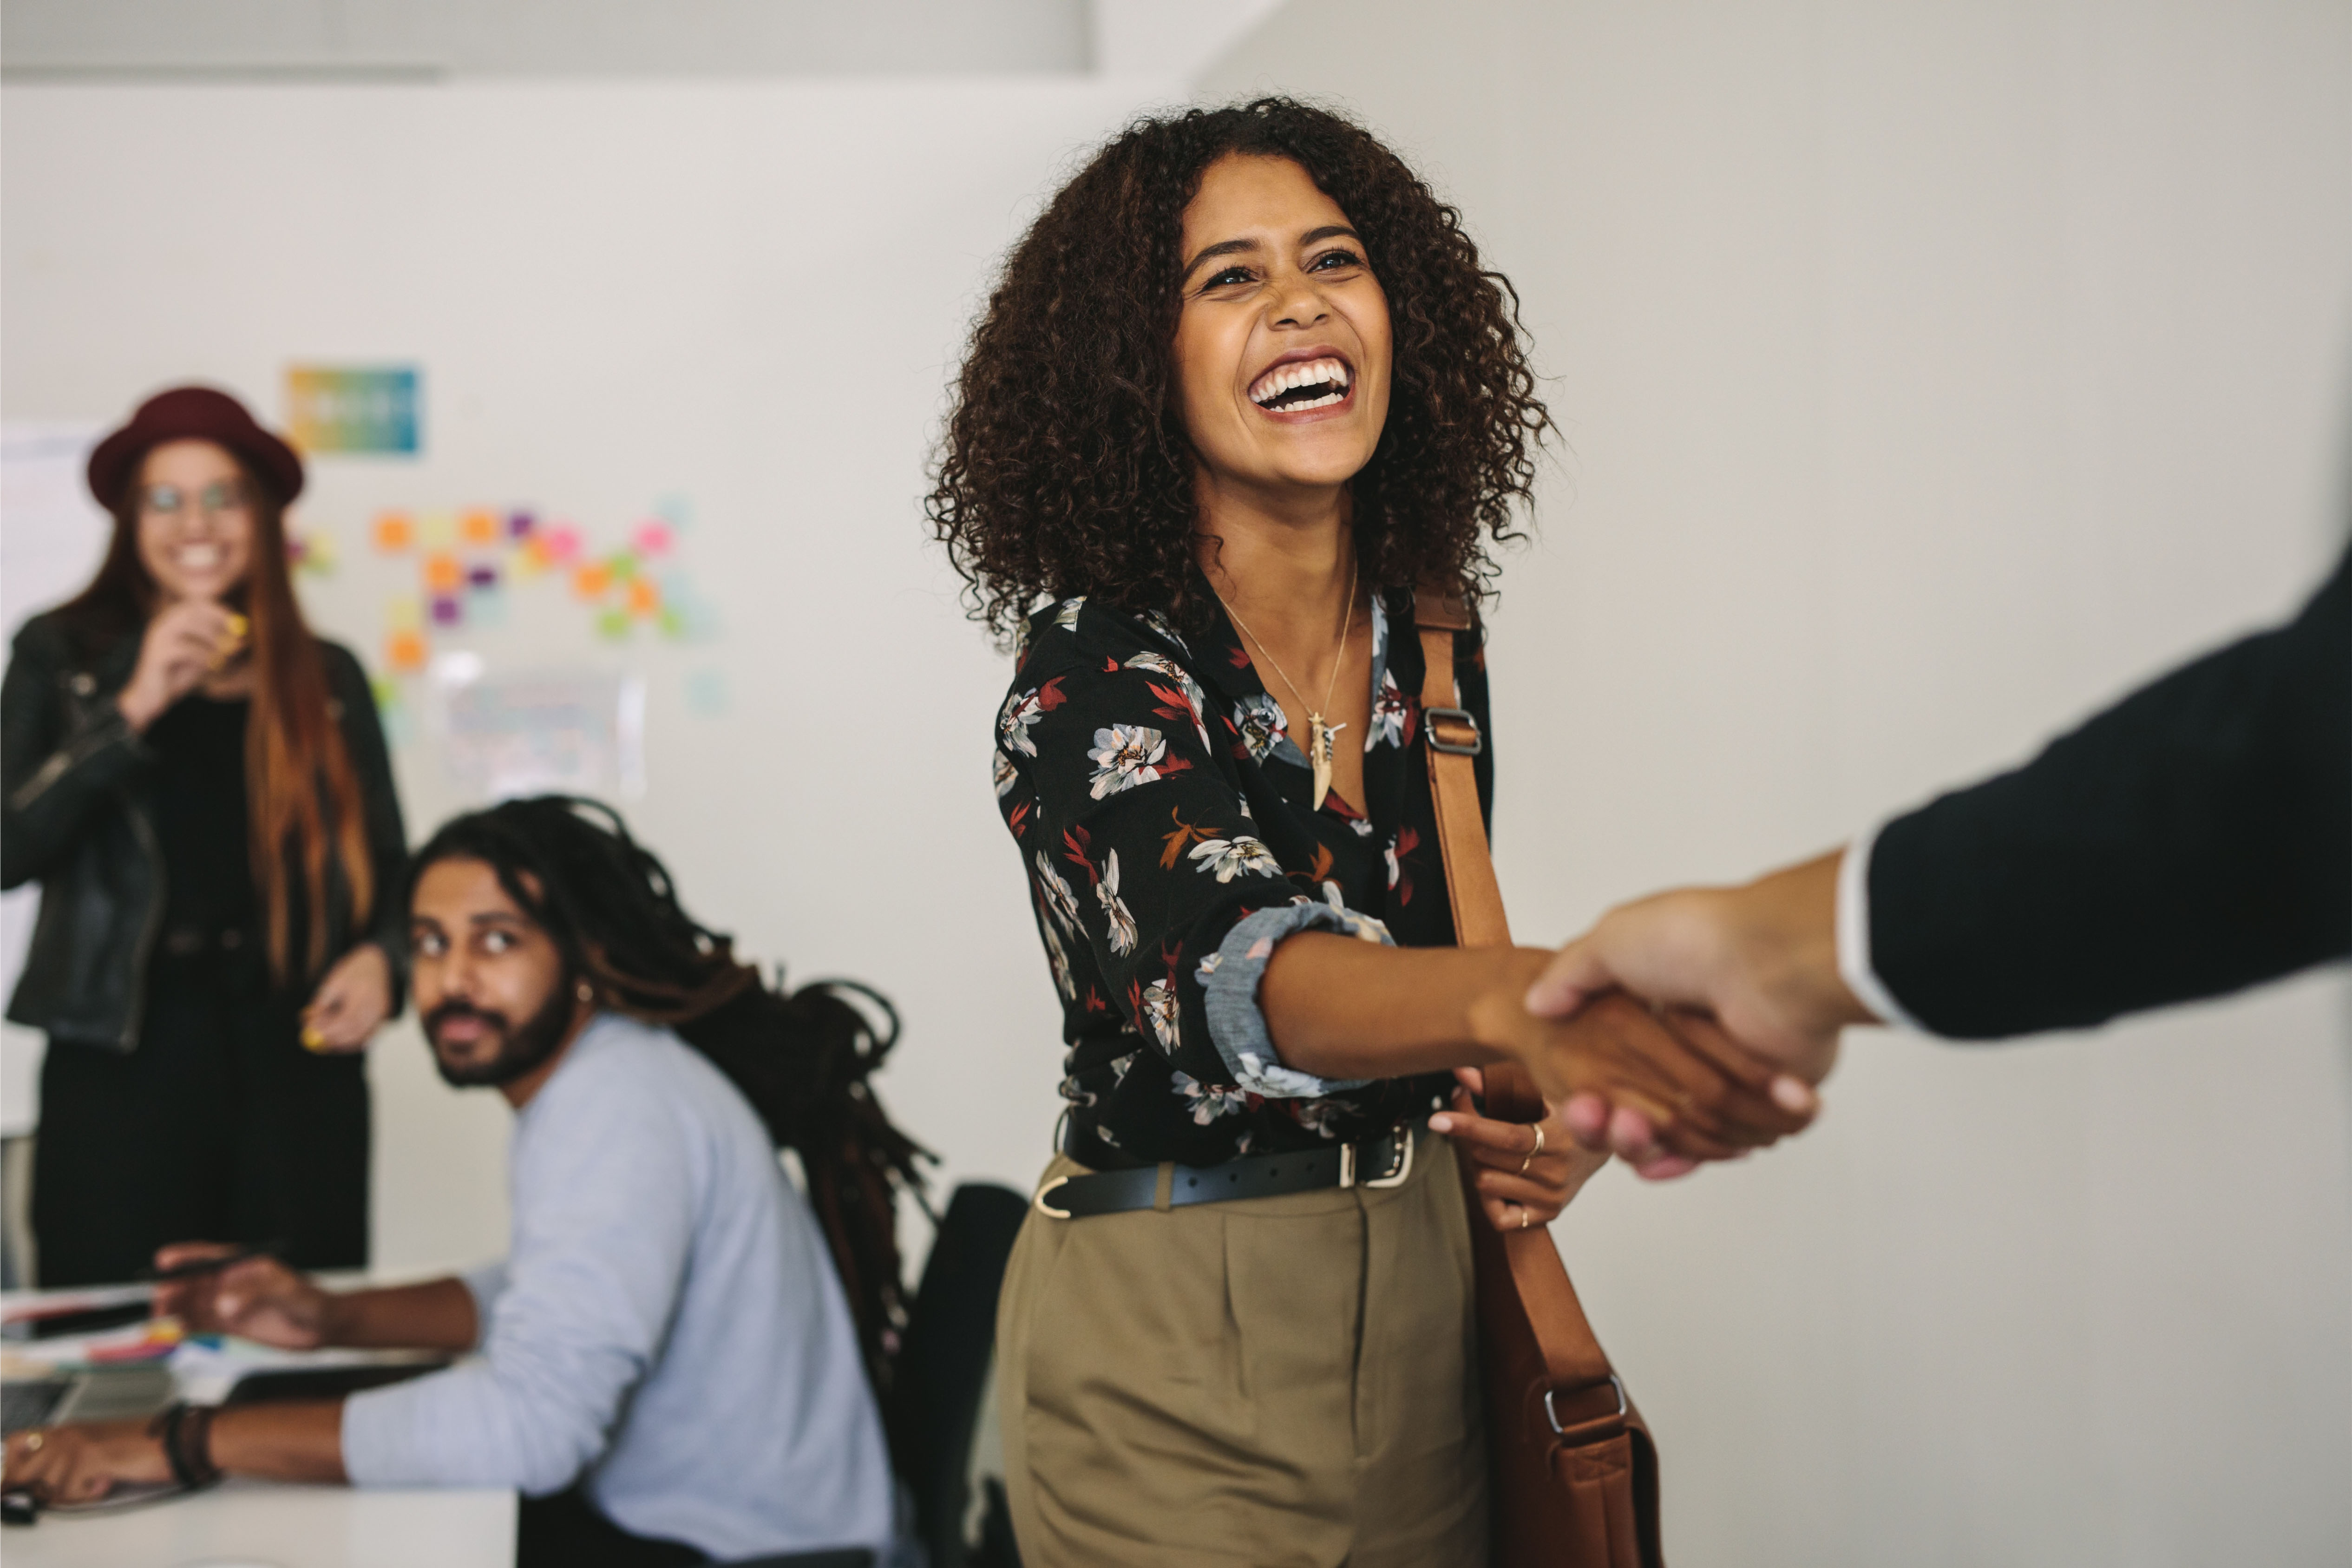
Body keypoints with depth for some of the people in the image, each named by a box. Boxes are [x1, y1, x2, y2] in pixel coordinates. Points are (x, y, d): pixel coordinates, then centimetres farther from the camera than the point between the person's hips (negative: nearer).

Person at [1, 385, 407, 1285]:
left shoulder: (327, 678, 13)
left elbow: (388, 866, 18)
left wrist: (380, 957, -2)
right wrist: (134, 710, -12)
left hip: (300, 1057, 2)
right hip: (126, 1055, -2)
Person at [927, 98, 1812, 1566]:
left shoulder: (1434, 646, 2)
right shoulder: (1096, 669, -18)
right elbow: (1225, 964, -37)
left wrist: (1515, 1119, -4)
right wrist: (1519, 996, -56)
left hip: (1420, 1310, 6)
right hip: (1172, 1348, -6)